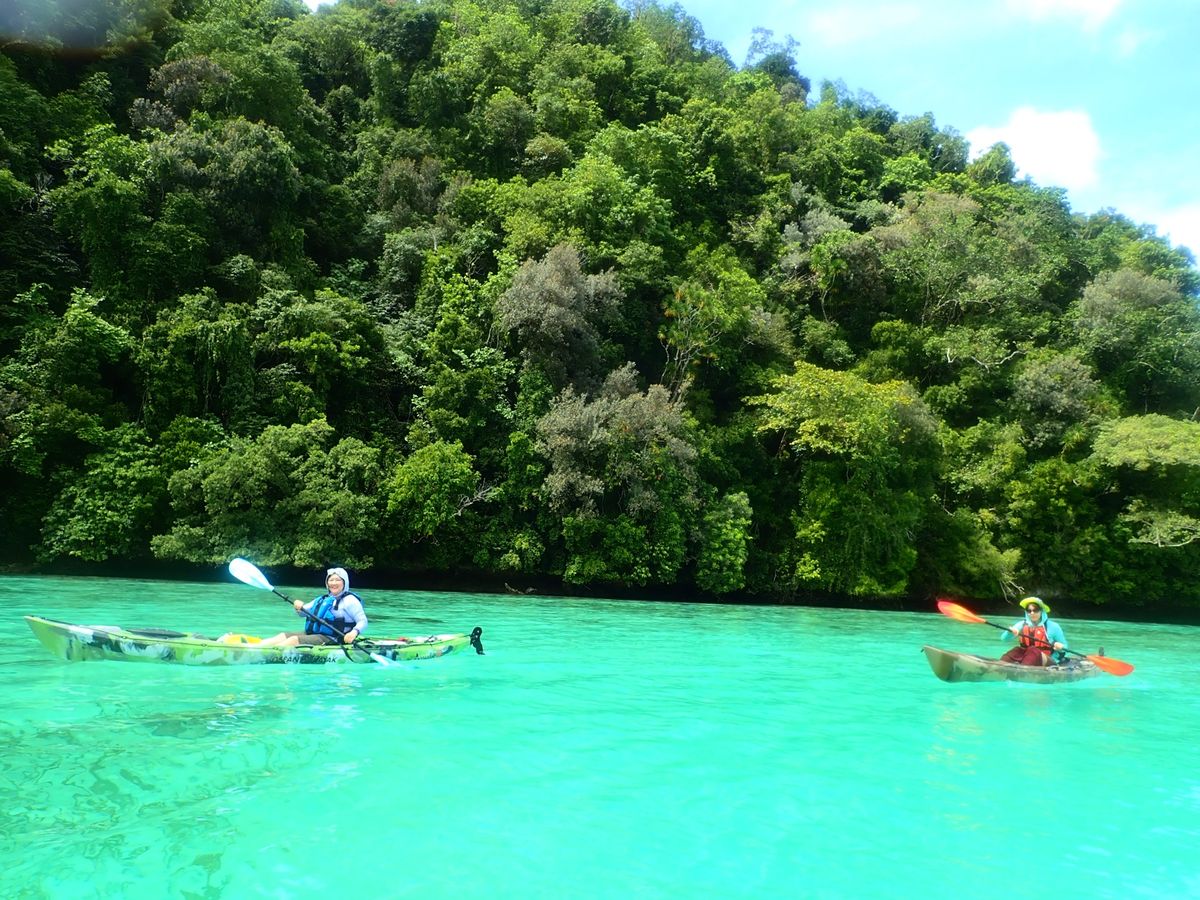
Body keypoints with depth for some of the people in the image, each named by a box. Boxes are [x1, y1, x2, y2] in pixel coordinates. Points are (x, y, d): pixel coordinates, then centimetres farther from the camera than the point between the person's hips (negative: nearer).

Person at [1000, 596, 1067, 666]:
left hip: (1046, 661, -3)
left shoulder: (1053, 626, 4)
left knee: (1033, 650, -34)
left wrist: (1060, 647, -13)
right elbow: (1004, 638, 2)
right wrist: (1010, 631, -20)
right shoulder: (1022, 624, 11)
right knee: (1017, 650, -30)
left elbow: (1064, 646, 11)